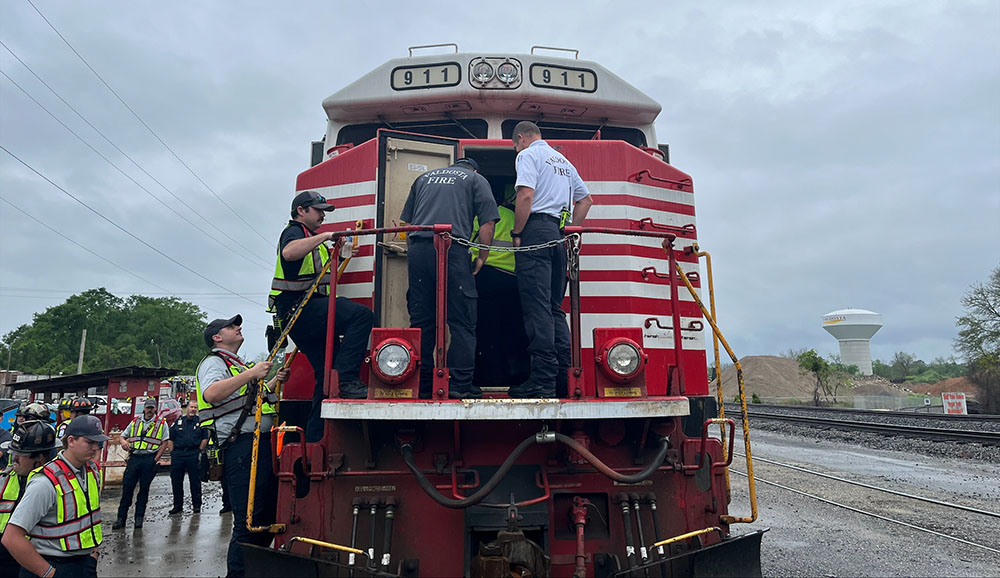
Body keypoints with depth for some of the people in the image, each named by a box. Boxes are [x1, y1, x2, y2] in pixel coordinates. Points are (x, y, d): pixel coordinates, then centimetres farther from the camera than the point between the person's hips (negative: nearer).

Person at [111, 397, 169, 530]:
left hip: (149, 459, -2)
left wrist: (155, 460, -7)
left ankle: (139, 517, 13)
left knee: (144, 488, 4)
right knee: (127, 487, -1)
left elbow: (165, 443, 0)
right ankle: (121, 518, 7)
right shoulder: (135, 422, 14)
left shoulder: (161, 423, 4)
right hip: (134, 458, 2)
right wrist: (123, 442, -5)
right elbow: (123, 436, 19)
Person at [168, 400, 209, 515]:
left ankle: (197, 505, 7)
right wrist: (172, 453, 5)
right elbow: (171, 439, 12)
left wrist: (199, 451, -3)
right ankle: (177, 505, 18)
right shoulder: (178, 421, 12)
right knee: (176, 481, 6)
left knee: (195, 481, 0)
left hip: (193, 454, -2)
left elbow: (205, 438, 5)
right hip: (178, 454, 2)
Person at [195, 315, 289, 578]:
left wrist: (276, 381, 24)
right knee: (249, 521, -10)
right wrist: (251, 374, -24)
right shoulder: (214, 362, -2)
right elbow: (211, 393, -23)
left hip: (262, 445, 10)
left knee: (268, 515, 14)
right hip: (241, 446, -10)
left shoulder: (239, 365, 27)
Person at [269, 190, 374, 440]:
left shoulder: (312, 238, 31)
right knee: (361, 315, -28)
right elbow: (289, 253, -28)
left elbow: (326, 272, 37)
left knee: (327, 372, 8)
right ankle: (346, 379, -33)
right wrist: (324, 236, -27)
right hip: (299, 308, -11)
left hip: (307, 314, 11)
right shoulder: (294, 231, -2)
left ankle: (315, 436, 12)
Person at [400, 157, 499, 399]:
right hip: (452, 249, -4)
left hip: (417, 249, 4)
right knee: (462, 322, 0)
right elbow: (488, 223, 4)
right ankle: (460, 384, -3)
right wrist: (482, 258, 11)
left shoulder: (424, 177, 29)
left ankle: (421, 384, 9)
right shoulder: (476, 179, 18)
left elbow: (406, 221, 25)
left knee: (420, 320, 7)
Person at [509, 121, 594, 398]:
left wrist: (517, 234, -7)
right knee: (554, 307, 8)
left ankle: (543, 380, -15)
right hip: (560, 235, 8)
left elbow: (525, 195, -13)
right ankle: (564, 378, 5)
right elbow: (586, 199, 28)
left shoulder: (528, 155, 3)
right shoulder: (563, 160, 27)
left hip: (537, 228, -7)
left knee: (537, 305, -11)